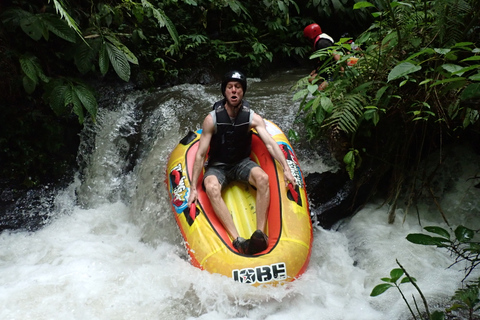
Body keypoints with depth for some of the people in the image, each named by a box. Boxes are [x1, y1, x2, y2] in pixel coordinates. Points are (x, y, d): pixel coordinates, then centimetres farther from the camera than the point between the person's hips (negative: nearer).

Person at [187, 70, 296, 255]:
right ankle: (237, 240, -41)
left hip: (242, 163, 2)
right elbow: (200, 155, -13)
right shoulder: (212, 119, -14)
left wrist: (286, 169, -30)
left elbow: (270, 144, -16)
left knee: (263, 178, -30)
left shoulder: (253, 118, -9)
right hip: (217, 166, -2)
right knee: (211, 188, -35)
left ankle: (260, 233, -32)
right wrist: (193, 188, -17)